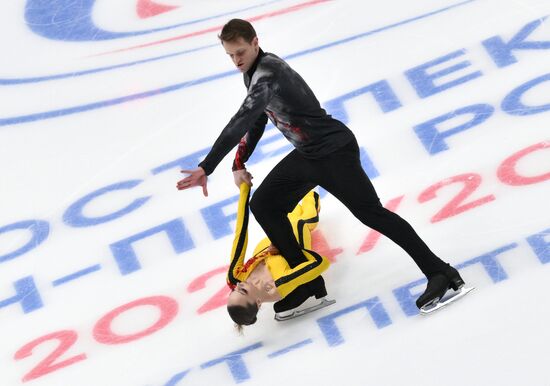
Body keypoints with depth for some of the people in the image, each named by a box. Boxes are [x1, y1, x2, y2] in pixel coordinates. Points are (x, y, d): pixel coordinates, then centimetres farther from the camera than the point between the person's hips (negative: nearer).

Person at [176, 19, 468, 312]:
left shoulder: (268, 73, -24)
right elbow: (254, 122, 21)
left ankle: (439, 273, -7)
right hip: (306, 156, 10)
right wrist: (239, 164, 11)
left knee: (370, 213, -11)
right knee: (263, 205, 5)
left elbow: (241, 122, -33)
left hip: (334, 150, -10)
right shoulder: (254, 73, 8)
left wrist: (206, 168, -36)